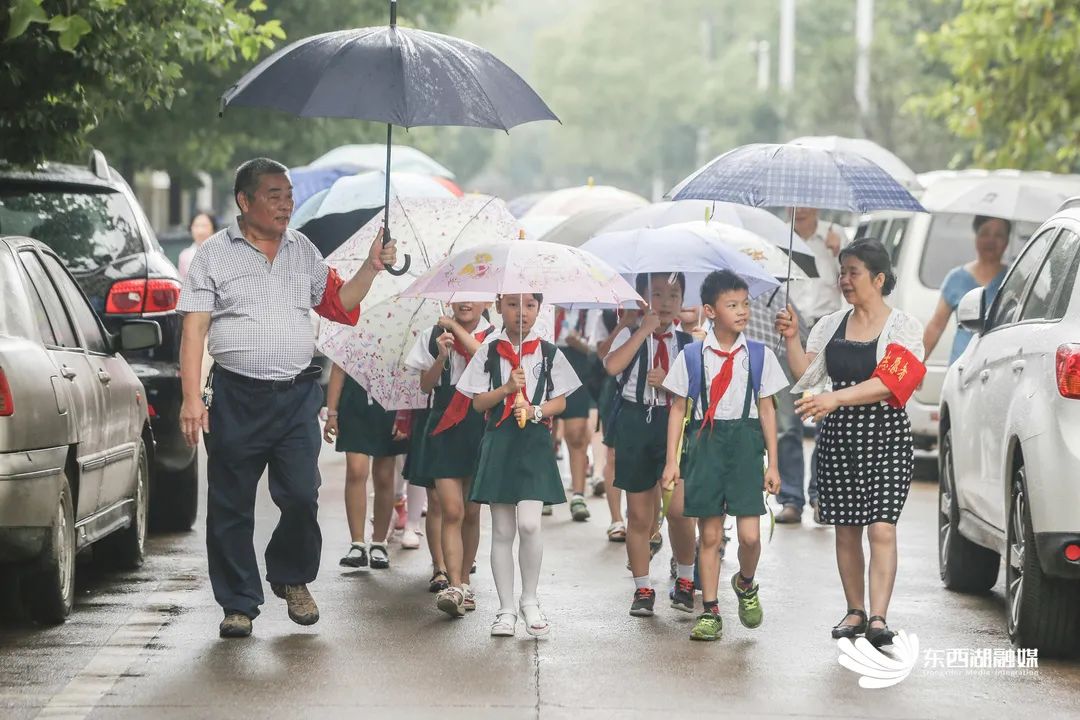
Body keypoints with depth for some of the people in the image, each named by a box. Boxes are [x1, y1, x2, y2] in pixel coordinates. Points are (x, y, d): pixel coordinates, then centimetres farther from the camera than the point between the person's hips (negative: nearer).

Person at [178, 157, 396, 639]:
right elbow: (194, 328, -4)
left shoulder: (303, 251, 13)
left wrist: (371, 267, 3)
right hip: (236, 396, -3)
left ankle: (293, 579, 22)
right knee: (231, 505, 2)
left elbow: (338, 304, 18)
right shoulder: (215, 254, 1)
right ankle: (239, 603, 13)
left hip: (297, 395, 3)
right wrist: (191, 397, -13)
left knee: (301, 496, -3)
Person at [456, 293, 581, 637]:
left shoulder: (549, 353, 5)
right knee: (502, 531, 4)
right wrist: (507, 388, -13)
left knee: (528, 524, -15)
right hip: (499, 441, 1)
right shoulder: (489, 352, 5)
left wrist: (536, 411, -12)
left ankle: (530, 600, 4)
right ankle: (506, 609, 11)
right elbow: (478, 402, 3)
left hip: (534, 443, -1)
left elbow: (560, 402, 6)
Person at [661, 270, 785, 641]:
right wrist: (672, 461, 1)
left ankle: (746, 585, 25)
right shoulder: (692, 356, 1)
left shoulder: (760, 355, 3)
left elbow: (767, 410, 7)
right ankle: (710, 613, 12)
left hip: (745, 443, 0)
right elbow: (678, 408, 5)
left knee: (749, 534, -7)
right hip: (705, 443, 0)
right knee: (709, 534, 3)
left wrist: (773, 463, 5)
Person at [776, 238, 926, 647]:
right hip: (838, 437, 5)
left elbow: (887, 384, -17)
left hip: (885, 436, -5)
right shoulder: (831, 326, 11)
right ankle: (855, 611, 17)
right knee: (846, 531, 8)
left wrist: (835, 399, -27)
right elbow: (806, 376, 5)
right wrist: (791, 339, -9)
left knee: (881, 529, -12)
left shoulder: (902, 326, -4)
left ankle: (878, 618, -17)